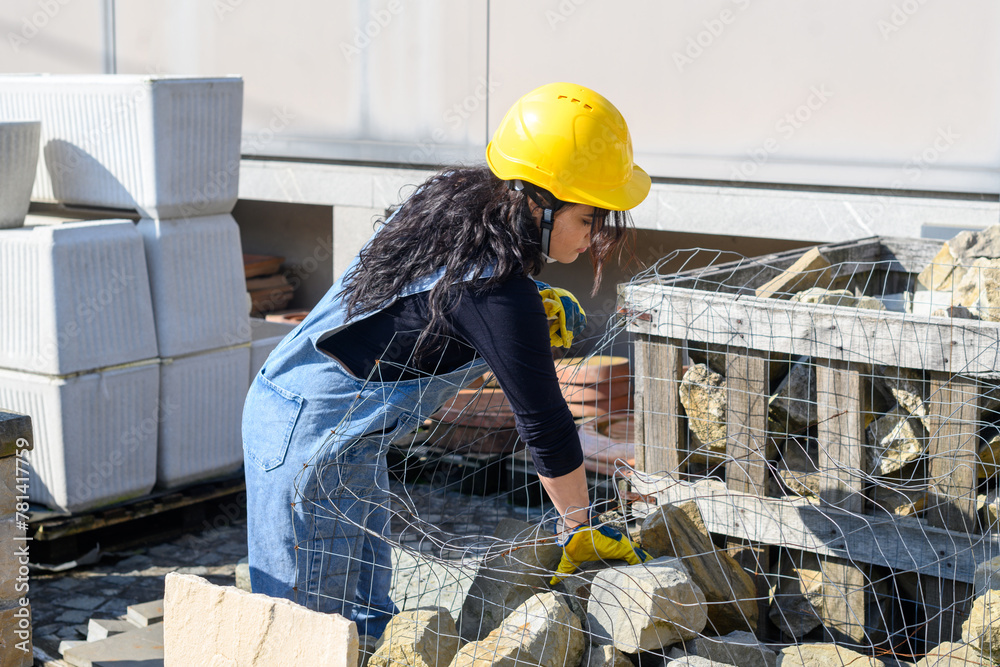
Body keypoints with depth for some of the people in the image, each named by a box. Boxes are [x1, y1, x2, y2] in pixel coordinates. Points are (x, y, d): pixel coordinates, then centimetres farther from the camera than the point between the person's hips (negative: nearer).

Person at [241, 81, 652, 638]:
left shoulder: (459, 195, -2)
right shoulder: (499, 296, -27)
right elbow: (544, 425, -18)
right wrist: (579, 529, -4)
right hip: (310, 443, -10)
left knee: (369, 618, 17)